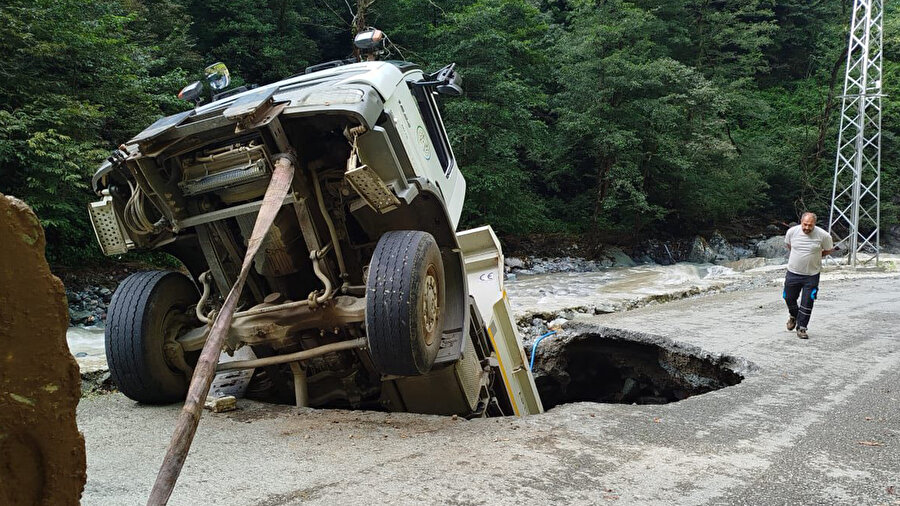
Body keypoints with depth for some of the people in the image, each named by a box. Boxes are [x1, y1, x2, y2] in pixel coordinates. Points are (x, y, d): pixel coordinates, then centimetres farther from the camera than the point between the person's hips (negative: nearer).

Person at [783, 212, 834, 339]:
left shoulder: (823, 235, -14)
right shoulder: (792, 231, -8)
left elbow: (829, 250, 4)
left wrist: (816, 256, 2)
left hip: (812, 275, -2)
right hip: (793, 272, 2)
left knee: (807, 303, -1)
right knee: (789, 298, 12)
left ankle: (801, 328, 13)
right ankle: (794, 316, 42)